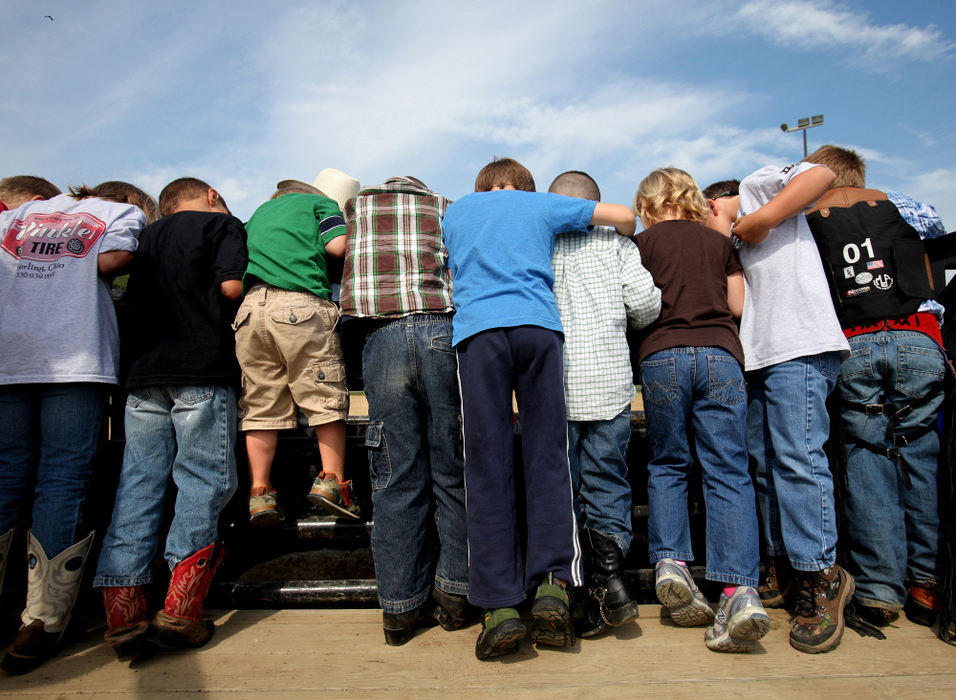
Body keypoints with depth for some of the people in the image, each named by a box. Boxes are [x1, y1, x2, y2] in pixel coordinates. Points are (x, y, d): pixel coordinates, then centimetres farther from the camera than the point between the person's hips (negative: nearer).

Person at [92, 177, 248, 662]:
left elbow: (130, 299, 23)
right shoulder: (222, 224, 8)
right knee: (205, 479, -4)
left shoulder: (147, 235, 26)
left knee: (138, 483, 2)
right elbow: (231, 286, -6)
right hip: (201, 369, -6)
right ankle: (179, 610, -7)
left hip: (142, 371, 6)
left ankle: (123, 617, 1)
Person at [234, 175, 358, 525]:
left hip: (250, 308, 5)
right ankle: (331, 479, -7)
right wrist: (310, 248, 23)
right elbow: (338, 246, 2)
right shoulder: (319, 202, 20)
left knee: (260, 404, 4)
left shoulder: (258, 214, 34)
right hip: (302, 305, -5)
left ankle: (259, 490, 2)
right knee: (326, 398, 0)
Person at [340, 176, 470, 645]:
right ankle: (455, 594, 12)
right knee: (453, 471, 7)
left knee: (396, 477, 3)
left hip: (383, 338, 1)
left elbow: (342, 271, 21)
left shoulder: (356, 207, 24)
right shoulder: (446, 209, 21)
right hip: (443, 332, 0)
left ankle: (401, 606, 10)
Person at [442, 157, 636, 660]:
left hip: (477, 328, 0)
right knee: (547, 459, 3)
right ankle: (551, 586, -4)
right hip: (538, 325, 0)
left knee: (487, 471, -2)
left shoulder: (455, 211, 31)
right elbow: (624, 217, 28)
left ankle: (500, 605, -5)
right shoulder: (542, 204, 26)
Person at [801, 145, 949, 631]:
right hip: (916, 340, 1)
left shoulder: (804, 220, 9)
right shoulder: (899, 206, 16)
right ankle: (926, 582, 13)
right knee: (921, 456, 9)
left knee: (867, 459, 4)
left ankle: (879, 589, 5)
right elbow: (936, 227, 36)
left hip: (853, 348, -1)